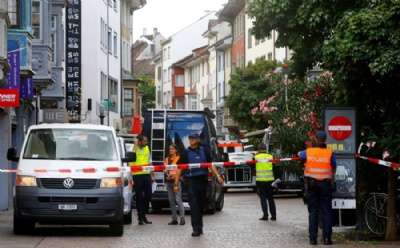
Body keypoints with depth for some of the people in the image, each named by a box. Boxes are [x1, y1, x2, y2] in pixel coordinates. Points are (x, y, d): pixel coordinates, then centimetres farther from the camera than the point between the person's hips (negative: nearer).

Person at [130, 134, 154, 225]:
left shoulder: (146, 148, 13)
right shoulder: (133, 148, -4)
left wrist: (152, 175, 16)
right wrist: (135, 144, -18)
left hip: (146, 174, 5)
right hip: (137, 175, -5)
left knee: (148, 195, 5)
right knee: (139, 196, -1)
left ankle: (143, 215, 18)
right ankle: (140, 217, 5)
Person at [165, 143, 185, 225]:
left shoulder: (179, 158, 0)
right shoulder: (167, 159, 17)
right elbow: (165, 170, 17)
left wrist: (175, 177, -18)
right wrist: (167, 176, -2)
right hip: (169, 181, 6)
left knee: (178, 200, -13)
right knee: (171, 201, 6)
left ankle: (182, 218, -14)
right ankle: (174, 219, 9)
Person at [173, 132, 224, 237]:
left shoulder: (203, 151, 9)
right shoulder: (185, 153, 2)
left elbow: (211, 164, 7)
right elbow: (179, 169, 1)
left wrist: (218, 175, -8)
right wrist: (176, 184, -4)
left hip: (202, 181, 3)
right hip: (191, 182, -3)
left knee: (201, 204, 10)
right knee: (193, 205, -9)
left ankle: (199, 226, 23)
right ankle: (196, 228, -11)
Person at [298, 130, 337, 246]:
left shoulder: (308, 152, 0)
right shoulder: (330, 153, -5)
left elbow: (299, 154, 23)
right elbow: (334, 170, 3)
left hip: (312, 184, 1)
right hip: (325, 184, -1)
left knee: (313, 211, 7)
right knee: (326, 211, 4)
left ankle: (313, 238, 4)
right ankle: (327, 238, 1)